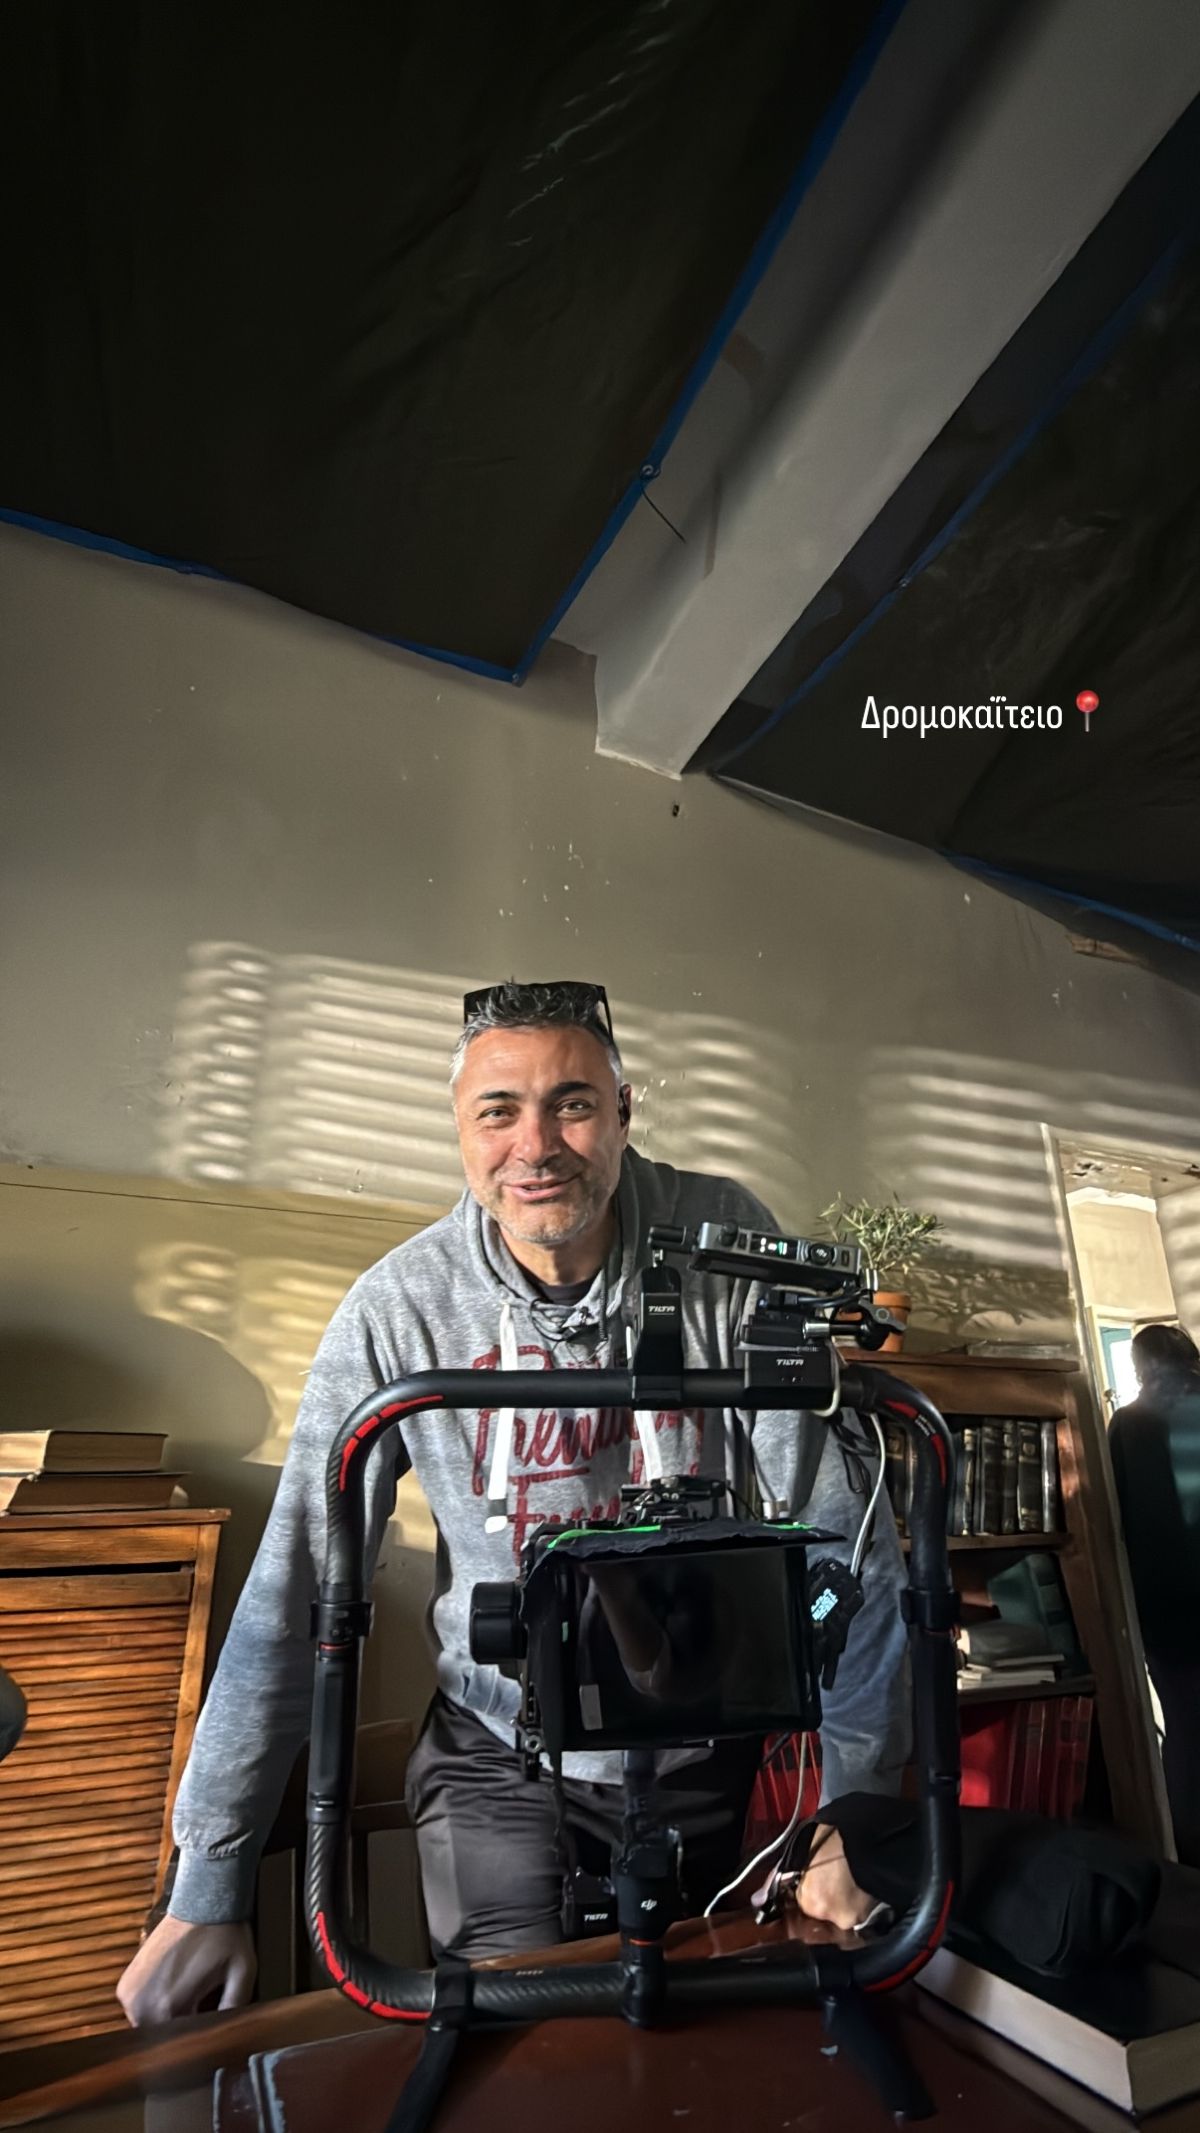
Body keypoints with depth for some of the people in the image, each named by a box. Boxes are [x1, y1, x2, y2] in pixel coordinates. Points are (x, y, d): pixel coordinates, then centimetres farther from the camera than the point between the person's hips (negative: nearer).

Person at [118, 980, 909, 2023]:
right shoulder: (399, 1308, -18)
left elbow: (842, 1526, -17)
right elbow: (292, 1597, -12)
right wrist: (209, 1888, -9)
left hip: (707, 1747, 2)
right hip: (501, 1762, -1)